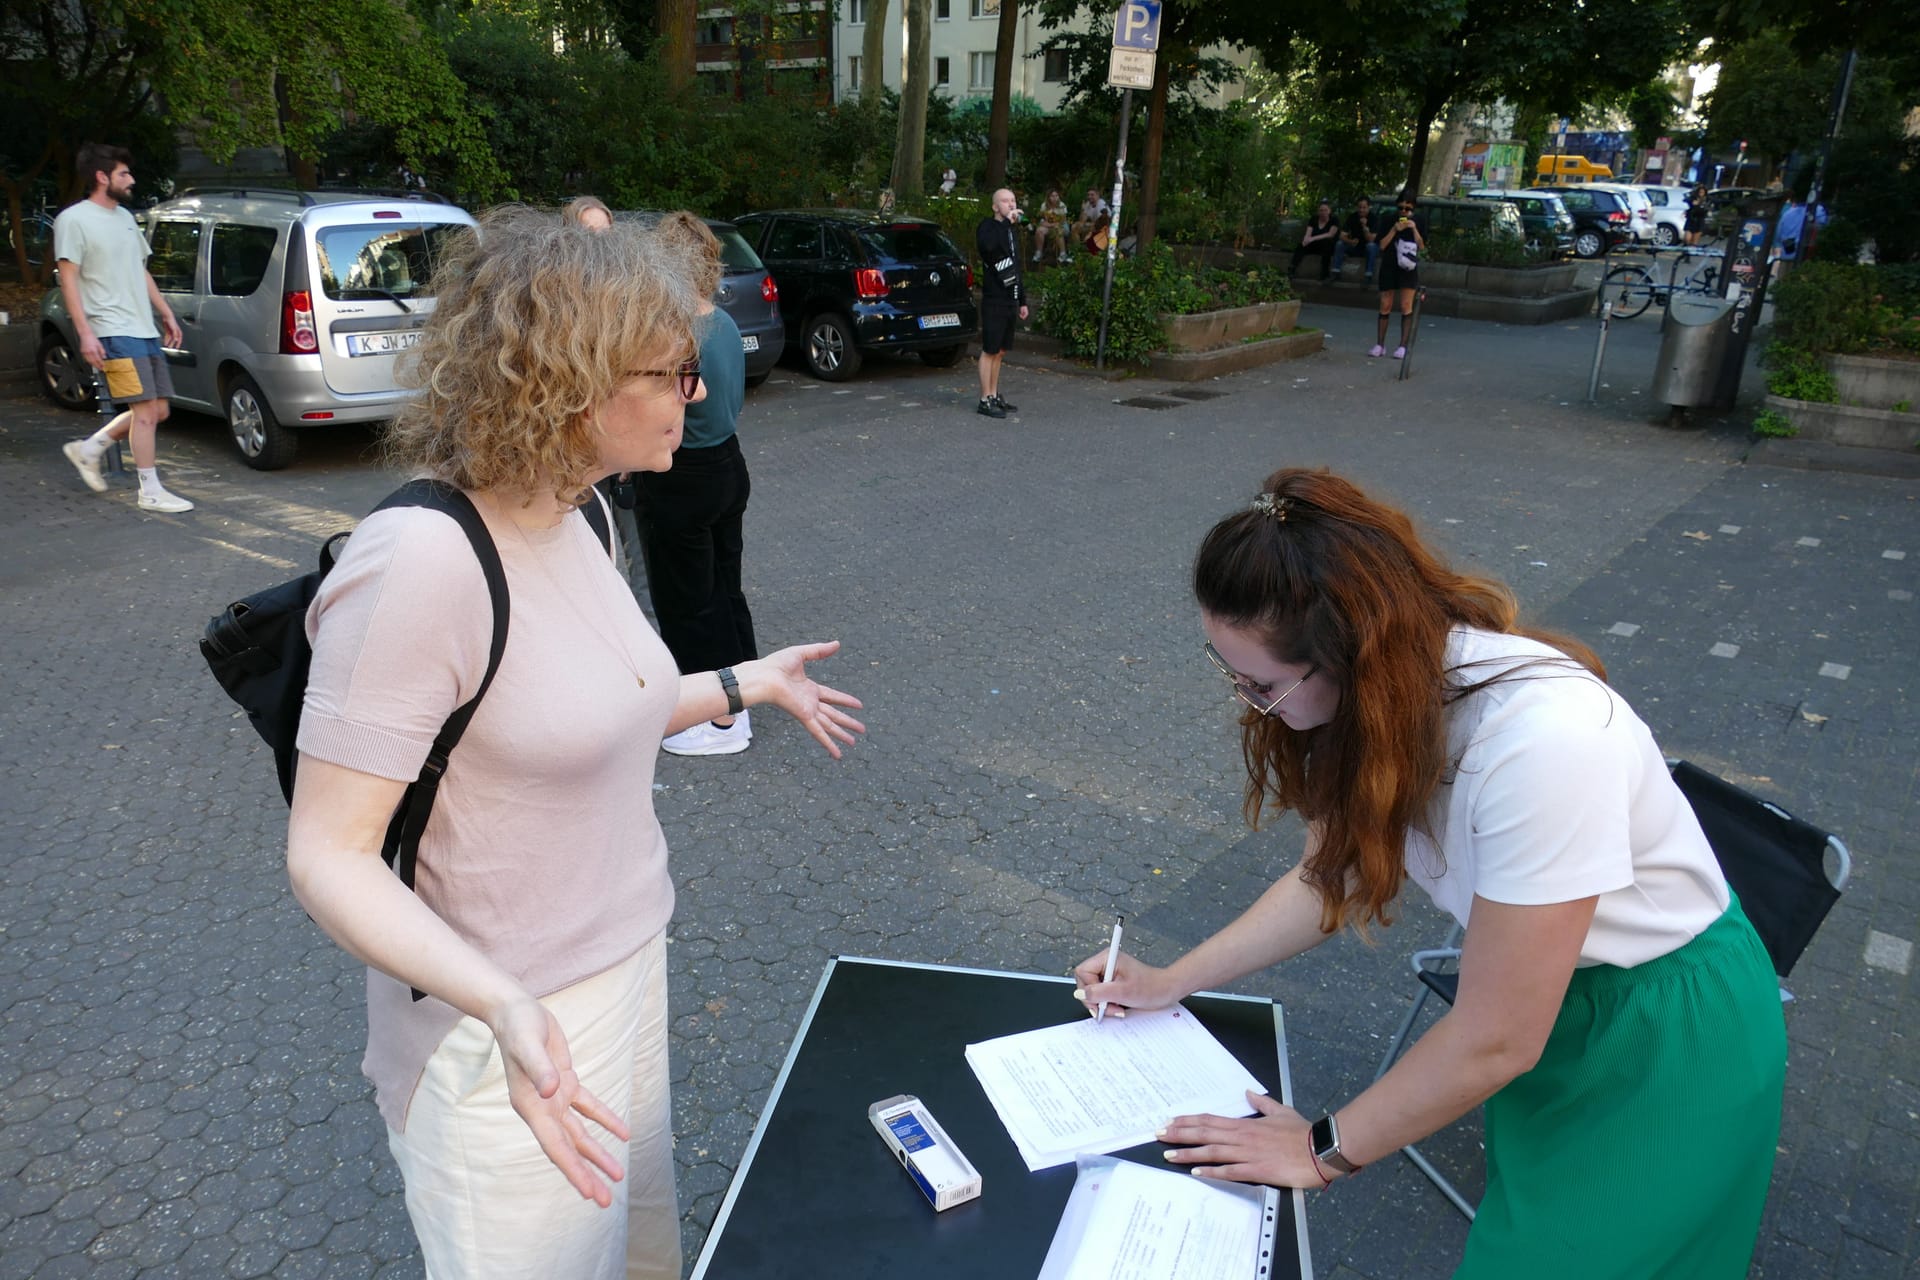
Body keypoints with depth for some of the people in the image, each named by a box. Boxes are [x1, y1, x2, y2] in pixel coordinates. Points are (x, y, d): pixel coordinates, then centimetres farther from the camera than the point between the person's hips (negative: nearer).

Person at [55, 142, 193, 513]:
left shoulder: (124, 216, 18)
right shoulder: (74, 219, -6)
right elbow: (69, 279, -10)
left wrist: (167, 314, 20)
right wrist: (85, 332, -17)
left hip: (145, 330, 8)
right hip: (114, 332, -8)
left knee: (158, 411, 8)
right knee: (146, 410, -12)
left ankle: (88, 449, 25)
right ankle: (150, 492, -5)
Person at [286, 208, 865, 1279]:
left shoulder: (574, 518, -1)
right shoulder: (423, 560, -27)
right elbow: (329, 855, -24)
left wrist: (748, 684, 14)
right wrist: (503, 1007, -37)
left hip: (632, 973, 8)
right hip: (516, 1050, -8)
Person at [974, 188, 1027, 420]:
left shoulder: (1013, 230, 18)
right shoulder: (988, 226, -6)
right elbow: (987, 245, -32)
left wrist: (1022, 301, 22)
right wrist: (1007, 222, -27)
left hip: (1010, 301, 8)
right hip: (993, 300, -8)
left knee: (1000, 351, 12)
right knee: (990, 350, -5)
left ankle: (994, 396, 18)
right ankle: (985, 401, -1)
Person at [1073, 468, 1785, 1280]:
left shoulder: (1540, 739, -40)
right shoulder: (1390, 690, -17)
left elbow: (1493, 1041, -29)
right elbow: (1333, 877, 0)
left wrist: (1324, 1152, -16)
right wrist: (1170, 982, -2)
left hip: (1668, 1035, -6)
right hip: (1538, 992, 6)